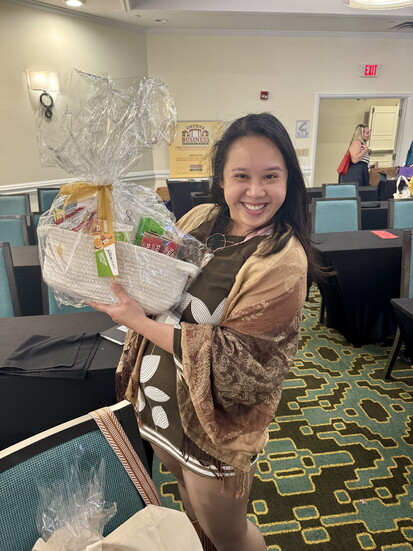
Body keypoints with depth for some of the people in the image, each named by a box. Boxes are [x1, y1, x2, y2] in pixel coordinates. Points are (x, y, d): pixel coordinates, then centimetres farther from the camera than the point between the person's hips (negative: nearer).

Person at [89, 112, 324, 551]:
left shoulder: (283, 261, -24)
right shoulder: (200, 219, -6)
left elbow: (237, 359, -25)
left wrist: (141, 323, -28)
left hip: (213, 425, -6)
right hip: (158, 405, 6)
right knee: (190, 508, 32)